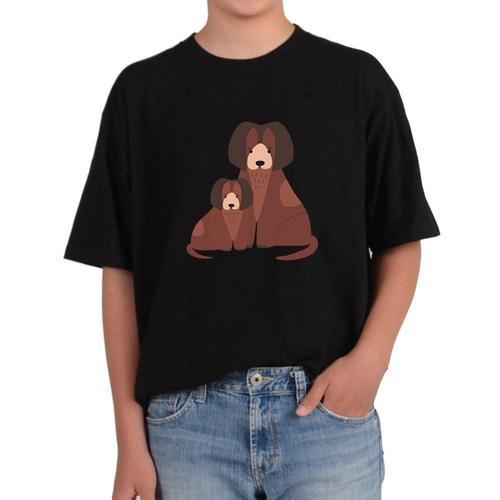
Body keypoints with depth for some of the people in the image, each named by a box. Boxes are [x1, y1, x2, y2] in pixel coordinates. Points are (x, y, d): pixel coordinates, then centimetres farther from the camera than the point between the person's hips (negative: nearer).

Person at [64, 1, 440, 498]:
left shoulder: (358, 79, 2)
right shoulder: (142, 89, 3)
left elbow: (399, 242, 7)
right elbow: (120, 269, 3)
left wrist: (371, 356, -10)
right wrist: (130, 437, 1)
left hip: (329, 405, 0)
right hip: (188, 413, 1)